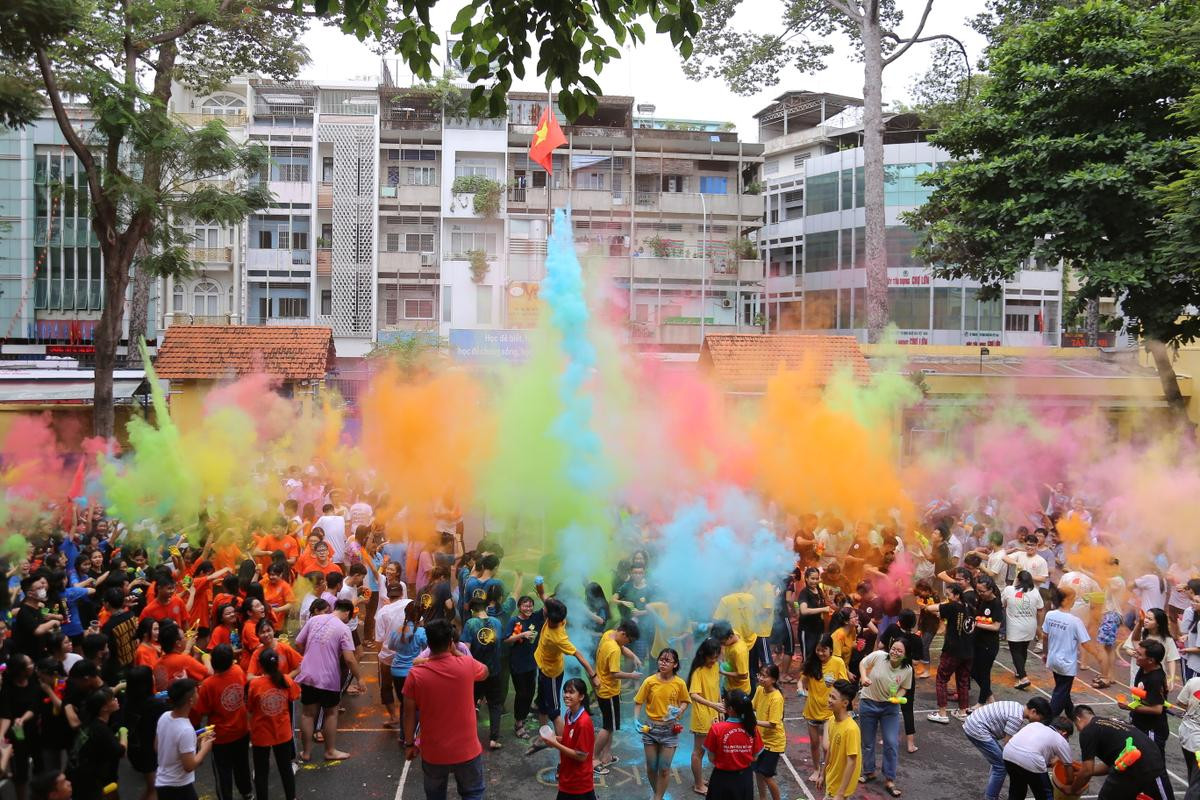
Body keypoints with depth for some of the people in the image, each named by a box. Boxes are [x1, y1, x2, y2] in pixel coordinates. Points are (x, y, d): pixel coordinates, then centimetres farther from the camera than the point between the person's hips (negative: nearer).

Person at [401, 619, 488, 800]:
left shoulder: (416, 675, -17)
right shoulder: (467, 665, -15)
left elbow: (409, 714, -8)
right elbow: (485, 672, 9)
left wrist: (409, 743, 7)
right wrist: (456, 652, 9)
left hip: (433, 753, 0)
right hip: (466, 750, 0)